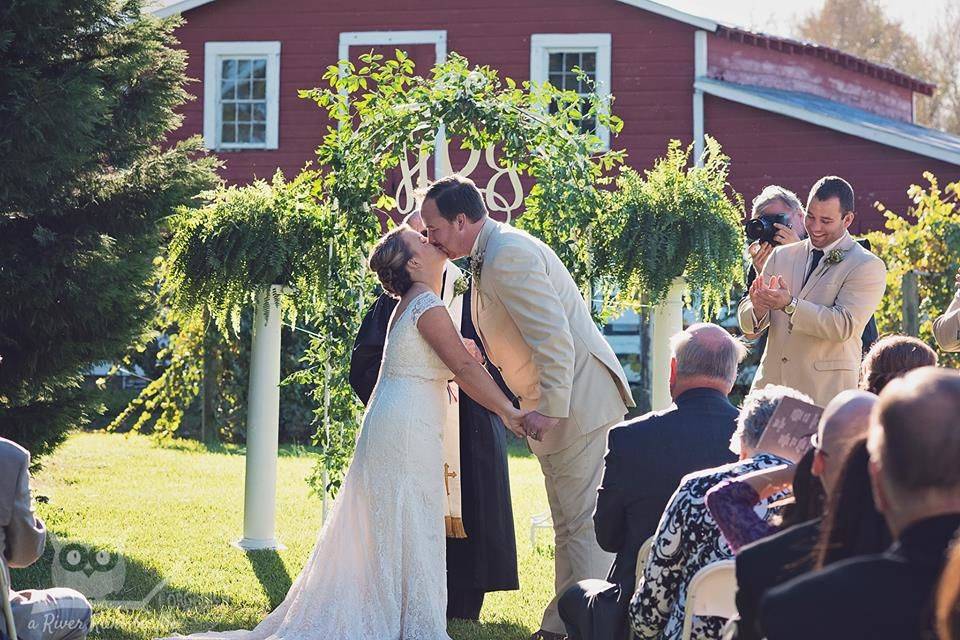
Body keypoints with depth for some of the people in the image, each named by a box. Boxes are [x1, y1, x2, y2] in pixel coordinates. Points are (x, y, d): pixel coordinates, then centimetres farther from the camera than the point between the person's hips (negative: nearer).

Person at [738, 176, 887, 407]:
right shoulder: (781, 256, 14)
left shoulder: (867, 267, -1)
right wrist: (758, 307, -15)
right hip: (771, 386, 4)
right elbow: (748, 325, 10)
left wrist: (790, 305, -23)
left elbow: (844, 325, -14)